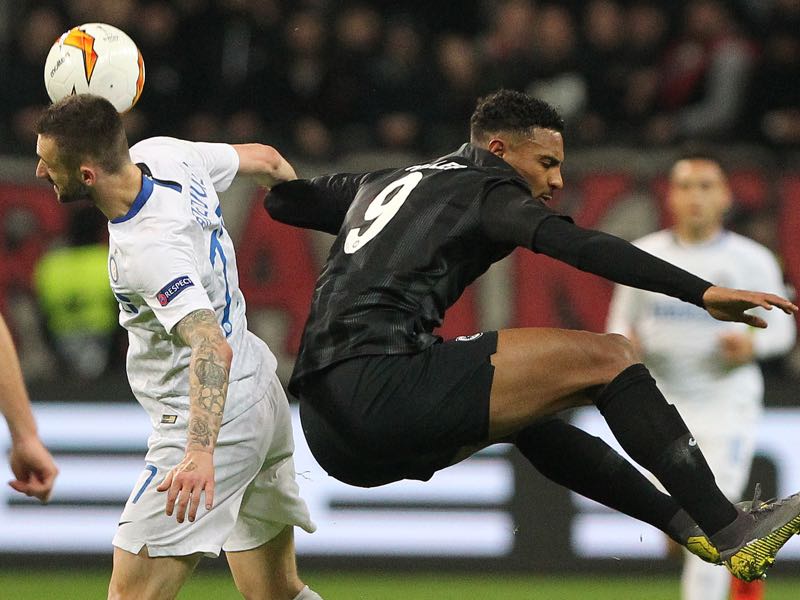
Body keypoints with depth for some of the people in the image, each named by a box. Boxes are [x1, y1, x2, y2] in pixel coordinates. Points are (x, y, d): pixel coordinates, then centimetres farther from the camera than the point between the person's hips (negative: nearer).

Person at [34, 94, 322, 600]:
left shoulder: (147, 250, -29)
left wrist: (201, 451, -51)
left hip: (214, 421, -10)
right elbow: (264, 160, 13)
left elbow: (212, 348, -39)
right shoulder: (162, 154, -4)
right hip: (260, 390, 10)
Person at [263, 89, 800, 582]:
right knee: (607, 357, -6)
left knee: (530, 420, 30)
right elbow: (579, 247, -13)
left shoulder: (382, 183, 26)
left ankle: (685, 521, 28)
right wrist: (703, 292, -20)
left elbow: (282, 198, 39)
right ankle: (728, 530, -10)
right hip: (381, 386, -9)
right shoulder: (485, 187, 3)